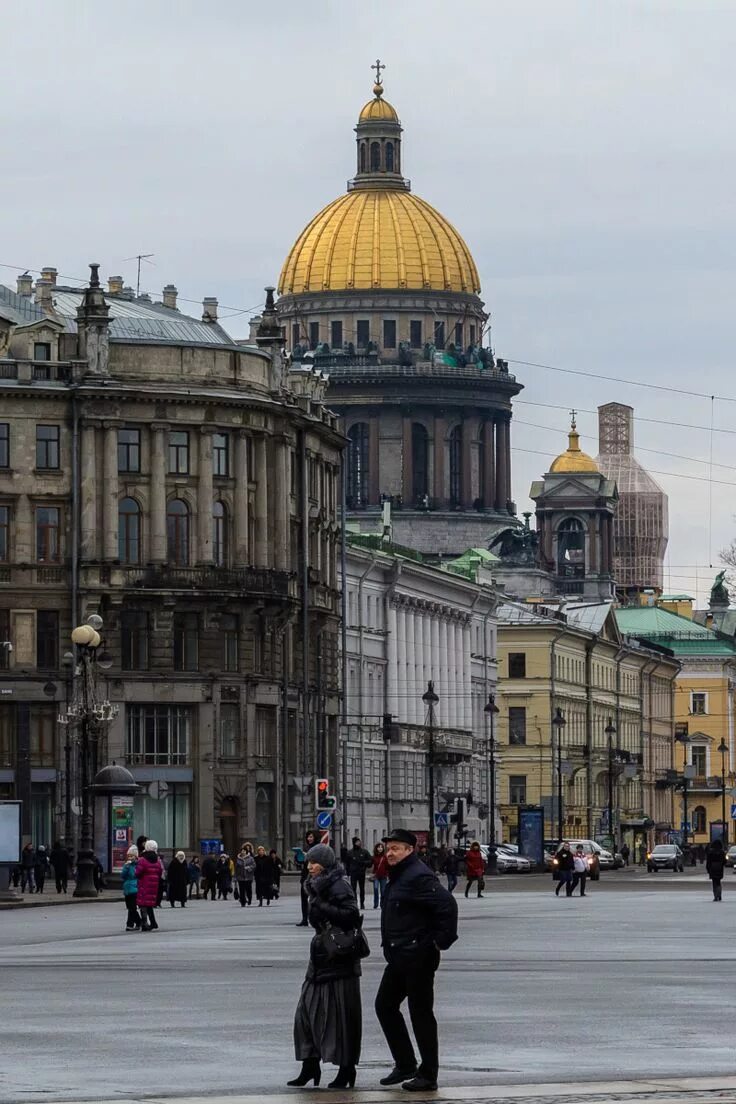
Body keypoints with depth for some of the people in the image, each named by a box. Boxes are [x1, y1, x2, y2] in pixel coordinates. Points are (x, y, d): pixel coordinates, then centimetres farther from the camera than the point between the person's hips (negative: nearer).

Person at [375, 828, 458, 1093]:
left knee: (420, 1013, -4)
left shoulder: (418, 877, -18)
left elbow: (447, 904, -27)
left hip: (418, 958, -11)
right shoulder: (397, 876, 15)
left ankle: (428, 1076, 4)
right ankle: (405, 1065, 24)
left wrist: (441, 941, -22)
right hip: (399, 958, 11)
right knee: (385, 1005, 15)